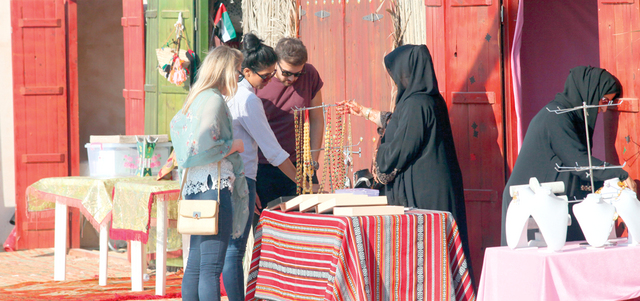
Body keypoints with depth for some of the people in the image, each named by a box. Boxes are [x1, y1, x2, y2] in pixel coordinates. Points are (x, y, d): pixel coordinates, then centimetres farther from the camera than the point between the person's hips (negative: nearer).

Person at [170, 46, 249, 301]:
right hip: (214, 184, -10)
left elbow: (176, 124, 32)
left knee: (195, 265, 12)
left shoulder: (196, 98, 16)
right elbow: (205, 145, -22)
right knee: (211, 266, -11)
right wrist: (233, 145, -7)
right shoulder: (214, 100, -12)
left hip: (195, 187, 10)